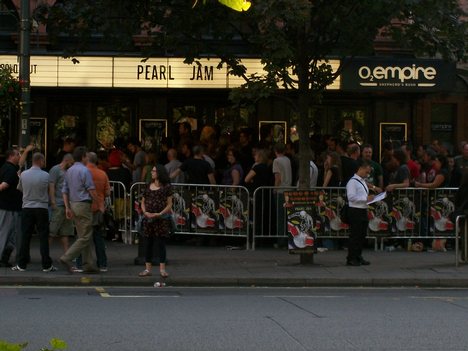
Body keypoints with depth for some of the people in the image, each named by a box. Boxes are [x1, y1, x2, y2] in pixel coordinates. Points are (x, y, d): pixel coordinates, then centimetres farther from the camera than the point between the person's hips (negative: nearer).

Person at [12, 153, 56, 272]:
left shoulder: (23, 175, -1)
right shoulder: (46, 176, -8)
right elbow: (50, 190, 1)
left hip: (27, 208, 2)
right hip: (42, 208, -2)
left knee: (25, 237, 5)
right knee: (43, 237, 1)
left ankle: (21, 264, 5)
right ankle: (46, 265, 2)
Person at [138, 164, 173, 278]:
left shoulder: (166, 187, -2)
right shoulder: (149, 186, 11)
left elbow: (169, 205, -4)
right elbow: (143, 202, 13)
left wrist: (160, 214, -15)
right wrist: (145, 212, -5)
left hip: (162, 218, -4)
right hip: (148, 218, 4)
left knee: (161, 243, -3)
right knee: (148, 243, 6)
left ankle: (162, 269, 1)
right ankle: (148, 268, 12)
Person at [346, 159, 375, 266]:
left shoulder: (363, 181, 18)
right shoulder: (352, 182, -13)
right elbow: (351, 197, -21)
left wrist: (369, 198, 8)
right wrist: (365, 198, -20)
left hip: (363, 210, 9)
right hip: (355, 210, -9)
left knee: (362, 235, 12)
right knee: (354, 235, -5)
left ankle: (358, 257, 20)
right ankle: (351, 258, 0)